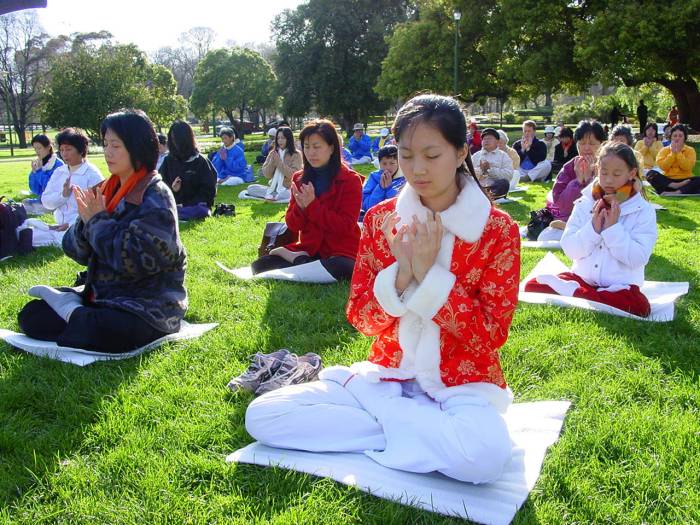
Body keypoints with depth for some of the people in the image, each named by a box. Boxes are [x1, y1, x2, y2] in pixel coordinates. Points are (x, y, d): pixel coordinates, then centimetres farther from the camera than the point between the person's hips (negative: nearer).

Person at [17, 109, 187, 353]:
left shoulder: (155, 198, -13)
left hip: (148, 303, -6)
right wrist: (86, 222, -13)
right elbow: (77, 251, 7)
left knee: (106, 332, -34)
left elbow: (136, 260, -24)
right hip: (102, 295, 6)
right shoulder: (108, 191, 8)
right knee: (31, 315, -3)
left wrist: (98, 221, -14)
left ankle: (75, 314, -8)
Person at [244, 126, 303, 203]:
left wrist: (279, 162, -15)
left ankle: (270, 196, -15)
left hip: (289, 189, -4)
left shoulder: (296, 154, -3)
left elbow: (294, 175, -13)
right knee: (251, 188, -13)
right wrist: (272, 162, -12)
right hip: (274, 188, 4)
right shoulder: (273, 153, 8)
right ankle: (275, 196, -19)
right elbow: (267, 175, 3)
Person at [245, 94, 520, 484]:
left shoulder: (499, 229, -7)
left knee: (485, 456, -38)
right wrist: (401, 274, -20)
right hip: (388, 373, 3)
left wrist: (430, 274, -20)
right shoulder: (381, 220, 1)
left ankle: (382, 413, -10)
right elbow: (361, 319, -1)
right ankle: (410, 425, -9)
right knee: (261, 415, -13)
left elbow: (492, 334, -11)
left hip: (462, 384, -3)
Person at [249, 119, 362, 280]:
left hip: (341, 252, -3)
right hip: (309, 249, 3)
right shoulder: (299, 178, 7)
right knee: (259, 266, -14)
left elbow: (346, 226, -14)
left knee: (338, 268, -38)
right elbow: (292, 225, 4)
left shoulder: (350, 180, -7)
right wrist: (300, 207, -17)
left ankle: (298, 261, -12)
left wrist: (312, 205, -20)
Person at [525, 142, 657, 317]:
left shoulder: (643, 211, -3)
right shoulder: (585, 204, 4)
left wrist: (613, 228, -19)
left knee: (639, 305, -36)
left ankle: (572, 292, -25)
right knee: (532, 286, -18)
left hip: (620, 286, -1)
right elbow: (569, 249, -3)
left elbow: (638, 259, -13)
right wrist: (593, 228, -17)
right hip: (582, 278, 1)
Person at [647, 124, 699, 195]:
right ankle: (678, 187, -35)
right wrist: (673, 153, -8)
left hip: (685, 180, 0)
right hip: (667, 181, 0)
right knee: (651, 174, -26)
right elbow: (663, 166, -8)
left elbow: (687, 167, -10)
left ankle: (675, 193, -40)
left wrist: (679, 153, -9)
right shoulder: (664, 150, 7)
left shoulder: (690, 150, 6)